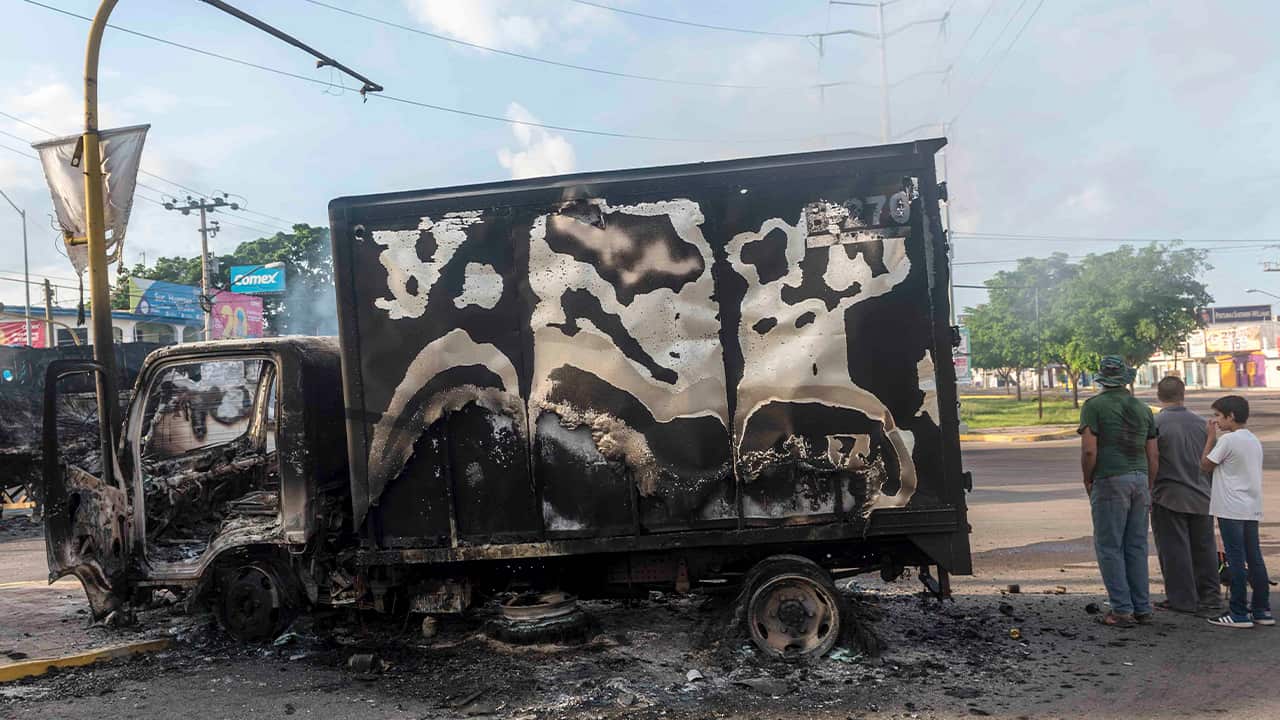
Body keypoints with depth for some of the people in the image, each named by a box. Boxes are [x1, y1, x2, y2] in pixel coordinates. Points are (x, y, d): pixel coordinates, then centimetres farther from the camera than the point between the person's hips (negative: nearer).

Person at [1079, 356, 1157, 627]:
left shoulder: (1094, 405, -5)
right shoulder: (1142, 408, 13)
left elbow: (1089, 450, -14)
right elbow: (1153, 455, 12)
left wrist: (1087, 481, 1)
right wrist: (1148, 490, 19)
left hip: (1110, 481, -6)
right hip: (1139, 479, 6)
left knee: (1109, 547, 0)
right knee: (1136, 546, 12)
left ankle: (1122, 610, 0)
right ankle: (1142, 609, 15)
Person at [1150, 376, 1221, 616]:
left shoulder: (1155, 423, -12)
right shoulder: (1201, 423, 4)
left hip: (1169, 497, -5)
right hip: (1201, 497, 5)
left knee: (1174, 550, 3)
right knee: (1204, 549, 13)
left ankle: (1182, 600, 8)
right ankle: (1210, 599, 18)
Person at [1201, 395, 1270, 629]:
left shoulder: (1228, 439, -14)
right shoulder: (1254, 440, 12)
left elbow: (1206, 465, -4)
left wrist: (1211, 437, 2)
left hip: (1231, 510, -8)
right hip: (1252, 509, 8)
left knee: (1236, 560, -4)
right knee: (1254, 559, 12)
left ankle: (1239, 614, -1)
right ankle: (1262, 610, 17)